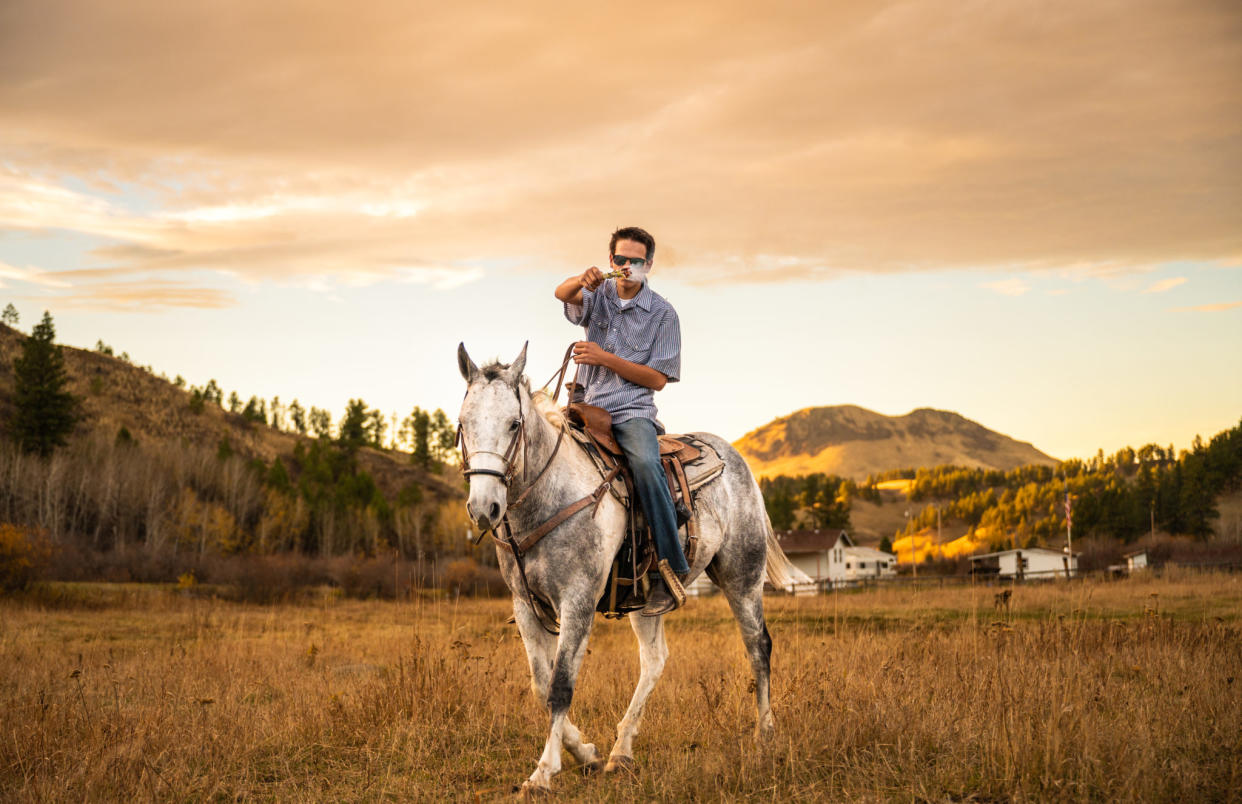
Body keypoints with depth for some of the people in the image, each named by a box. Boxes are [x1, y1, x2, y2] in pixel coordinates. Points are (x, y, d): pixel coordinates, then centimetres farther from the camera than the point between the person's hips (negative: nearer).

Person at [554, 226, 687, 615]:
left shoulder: (662, 313, 2)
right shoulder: (598, 296, 11)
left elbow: (657, 379, -2)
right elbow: (563, 293, -13)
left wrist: (606, 358, -13)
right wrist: (583, 280, -37)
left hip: (632, 411, -4)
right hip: (588, 408, 4)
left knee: (645, 463, -34)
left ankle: (672, 571, -30)